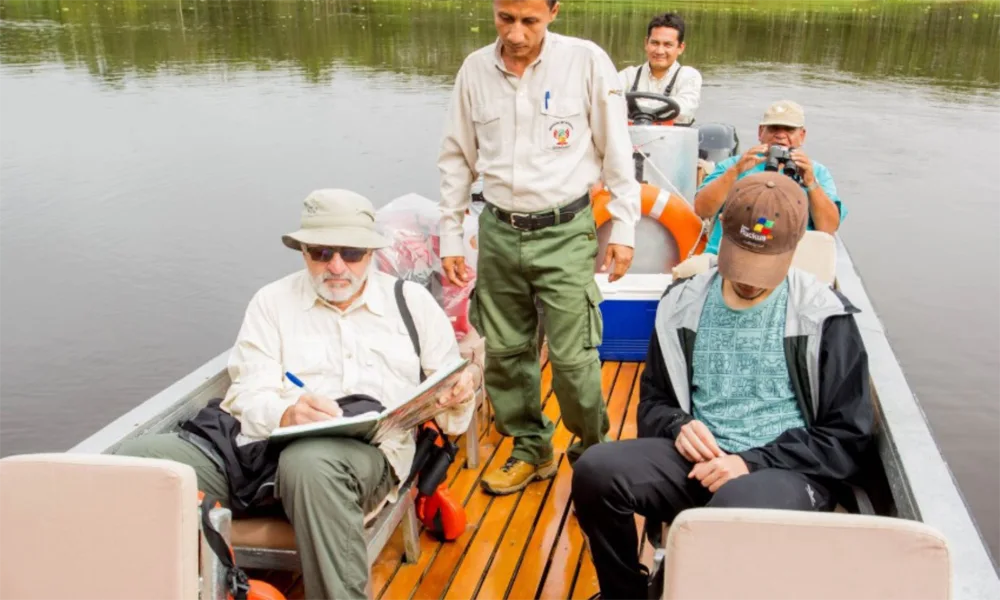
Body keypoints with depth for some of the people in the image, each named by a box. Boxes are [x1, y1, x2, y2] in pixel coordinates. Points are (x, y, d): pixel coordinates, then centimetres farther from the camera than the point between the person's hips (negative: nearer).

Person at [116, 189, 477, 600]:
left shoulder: (412, 301, 16)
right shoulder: (272, 302, 15)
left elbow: (445, 397, 17)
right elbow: (249, 395, 4)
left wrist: (457, 398, -9)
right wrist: (285, 414, -20)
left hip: (369, 452, -1)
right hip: (268, 444, 2)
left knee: (310, 463, -40)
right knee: (139, 458, -23)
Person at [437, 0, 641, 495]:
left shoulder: (587, 61, -8)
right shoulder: (474, 69, 1)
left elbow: (616, 151, -2)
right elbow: (457, 159, 9)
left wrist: (623, 229, -4)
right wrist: (449, 235, 8)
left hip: (564, 232, -3)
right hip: (499, 232, 4)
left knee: (571, 356, -4)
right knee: (504, 352, 10)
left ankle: (593, 450, 22)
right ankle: (531, 449, 30)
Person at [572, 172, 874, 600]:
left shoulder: (824, 317, -2)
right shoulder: (683, 304, 8)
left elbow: (847, 437, -2)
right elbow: (653, 400, 18)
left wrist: (754, 462, -14)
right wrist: (677, 426, -7)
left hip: (786, 469, -4)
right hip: (701, 459, 4)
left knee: (738, 504, -40)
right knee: (596, 472, -23)